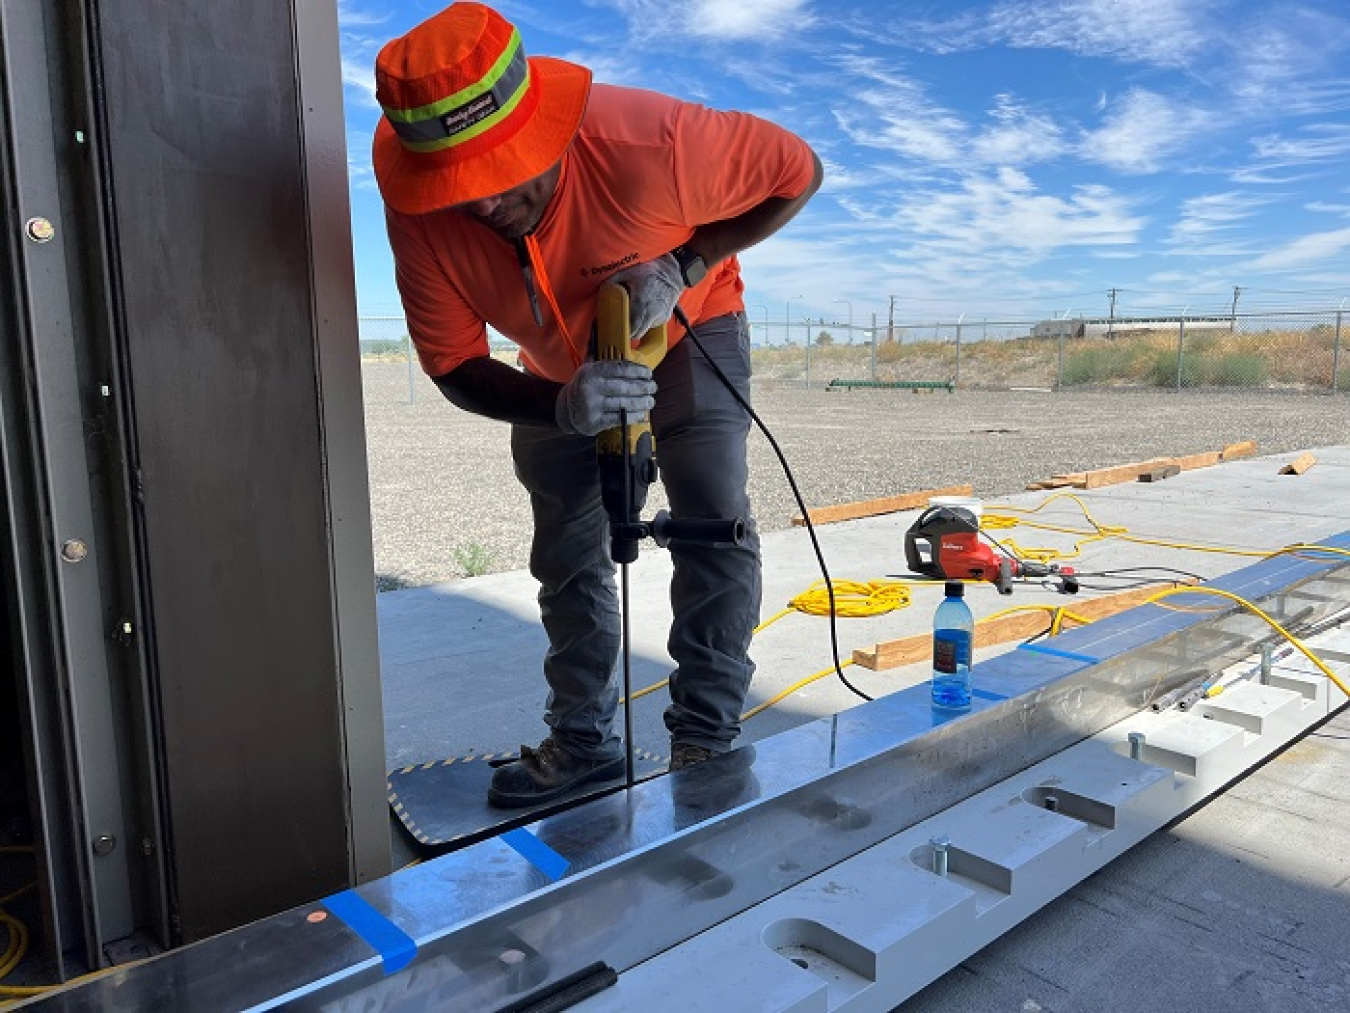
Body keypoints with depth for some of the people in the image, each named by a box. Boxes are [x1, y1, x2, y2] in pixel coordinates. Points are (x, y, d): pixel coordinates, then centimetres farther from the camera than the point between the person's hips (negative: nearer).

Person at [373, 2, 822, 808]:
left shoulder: (647, 145, -40)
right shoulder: (418, 214, -31)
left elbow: (798, 173, -24)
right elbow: (454, 366, -24)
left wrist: (682, 266, -37)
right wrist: (561, 405, -44)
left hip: (687, 327, -3)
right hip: (557, 365, 3)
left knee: (714, 518, -15)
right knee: (566, 552, 5)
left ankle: (708, 738, -1)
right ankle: (584, 741, 20)